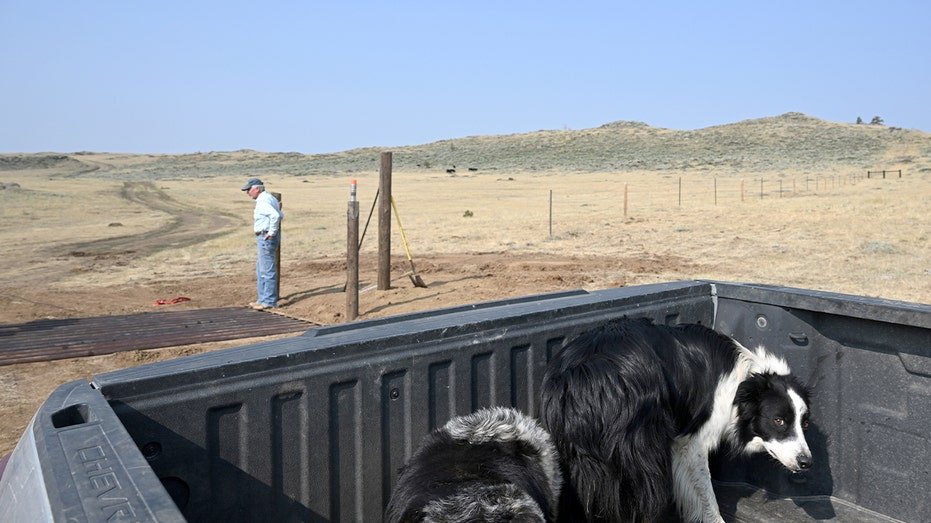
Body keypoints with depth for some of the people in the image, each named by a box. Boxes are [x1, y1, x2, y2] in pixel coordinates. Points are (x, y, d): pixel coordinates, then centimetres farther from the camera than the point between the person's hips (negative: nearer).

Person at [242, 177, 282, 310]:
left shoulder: (262, 201, -17)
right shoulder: (270, 198, 15)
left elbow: (275, 215, -30)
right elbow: (280, 215, 22)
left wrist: (272, 232, -22)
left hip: (266, 238, -11)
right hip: (265, 238, 11)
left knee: (268, 270, -6)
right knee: (261, 270, 18)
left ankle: (269, 301, -2)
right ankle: (263, 299, 24)